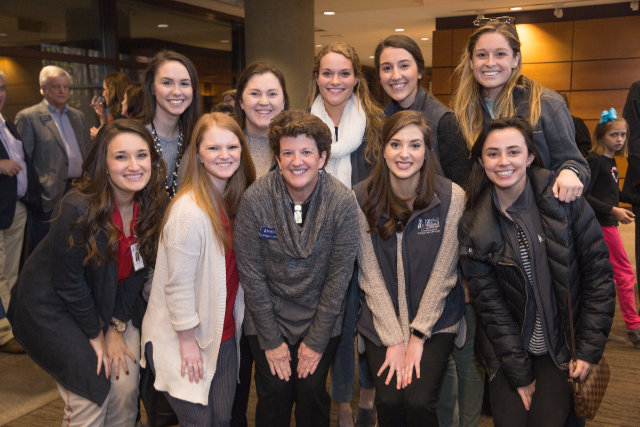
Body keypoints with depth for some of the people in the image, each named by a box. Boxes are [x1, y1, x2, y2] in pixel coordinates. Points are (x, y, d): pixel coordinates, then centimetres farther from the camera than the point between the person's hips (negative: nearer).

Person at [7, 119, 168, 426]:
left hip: (113, 303, 5)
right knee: (91, 397, -7)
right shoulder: (77, 210, -29)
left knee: (126, 387, -2)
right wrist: (97, 335, -10)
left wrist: (117, 327, -4)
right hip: (52, 307, -5)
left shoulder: (153, 206, -11)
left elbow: (136, 271, -2)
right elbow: (68, 282, -20)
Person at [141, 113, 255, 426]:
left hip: (224, 334, 7)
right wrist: (188, 341, -14)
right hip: (185, 340, -7)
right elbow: (178, 285, -20)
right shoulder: (189, 211, -24)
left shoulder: (233, 201, 2)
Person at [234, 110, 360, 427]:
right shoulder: (254, 199, -16)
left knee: (313, 395, 4)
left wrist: (316, 341, -8)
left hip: (320, 319, 1)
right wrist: (271, 339, -8)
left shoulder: (343, 202, -14)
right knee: (275, 395, 2)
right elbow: (251, 274, -11)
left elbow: (338, 276, -10)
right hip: (267, 318, 0)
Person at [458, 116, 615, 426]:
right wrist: (519, 374, -8)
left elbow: (598, 274, -5)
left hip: (561, 347, 0)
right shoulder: (474, 225, -8)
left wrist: (590, 350, -7)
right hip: (506, 351, 1)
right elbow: (489, 302, -7)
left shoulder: (564, 201, -9)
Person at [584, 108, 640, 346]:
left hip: (606, 222, 9)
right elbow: (584, 195, -20)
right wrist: (613, 210, -23)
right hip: (602, 224, -9)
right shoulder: (595, 160, -15)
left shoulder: (610, 161, 12)